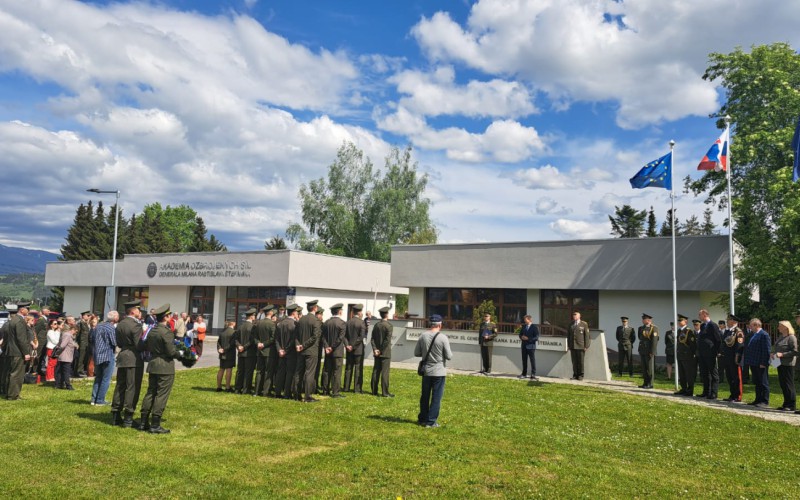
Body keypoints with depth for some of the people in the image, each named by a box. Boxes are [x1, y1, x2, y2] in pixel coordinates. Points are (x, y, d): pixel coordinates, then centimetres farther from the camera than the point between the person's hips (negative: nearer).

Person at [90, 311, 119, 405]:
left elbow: (93, 340, 14)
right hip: (107, 356, -8)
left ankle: (94, 399, 15)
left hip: (96, 355, 8)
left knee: (98, 378, 16)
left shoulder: (98, 326, 10)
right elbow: (115, 343, -16)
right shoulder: (112, 328, -15)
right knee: (106, 379, 0)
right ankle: (100, 400, 1)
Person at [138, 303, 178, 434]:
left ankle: (144, 422, 20)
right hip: (165, 367, -8)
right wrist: (180, 353, 0)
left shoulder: (152, 331, 9)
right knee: (161, 395, -2)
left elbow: (147, 347, 14)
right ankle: (155, 425, 0)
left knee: (150, 392, 15)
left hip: (153, 365, 8)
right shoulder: (167, 332, -17)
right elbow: (171, 352, -18)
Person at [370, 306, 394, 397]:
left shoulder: (376, 325, 8)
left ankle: (374, 391, 15)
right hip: (385, 352, -6)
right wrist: (382, 350, -11)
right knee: (385, 372, -3)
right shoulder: (389, 326, -12)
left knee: (376, 371, 10)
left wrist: (375, 349, -2)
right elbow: (387, 340, -18)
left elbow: (373, 338, 4)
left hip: (377, 353, 6)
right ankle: (385, 392, -1)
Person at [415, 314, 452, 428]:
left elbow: (416, 353, 3)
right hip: (439, 372, -4)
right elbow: (449, 356, -10)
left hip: (426, 371, 4)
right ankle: (431, 421, 7)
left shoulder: (423, 336, -4)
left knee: (424, 396, 16)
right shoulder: (443, 338, -15)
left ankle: (422, 419, 27)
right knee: (436, 398, 5)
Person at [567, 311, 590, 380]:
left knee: (580, 361, 0)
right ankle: (575, 375, 10)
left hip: (580, 346, -3)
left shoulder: (584, 324, 0)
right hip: (572, 346, 3)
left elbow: (586, 335, -3)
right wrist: (568, 345, 8)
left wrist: (586, 346, -8)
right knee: (574, 361, 3)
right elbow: (568, 335, 14)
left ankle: (580, 375, 10)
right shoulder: (570, 325, 13)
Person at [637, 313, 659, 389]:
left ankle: (650, 384, 6)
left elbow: (655, 340, -16)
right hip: (642, 350, 7)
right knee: (644, 367, 10)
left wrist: (652, 352, -19)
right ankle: (645, 383, 17)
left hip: (649, 351, -7)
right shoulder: (641, 328, 12)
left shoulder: (654, 328, -11)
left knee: (650, 368, 0)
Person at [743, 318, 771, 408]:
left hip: (761, 364, -9)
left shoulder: (764, 335, -14)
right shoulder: (753, 335, 14)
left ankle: (765, 402, 5)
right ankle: (758, 400, 22)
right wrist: (749, 362, 15)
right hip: (754, 363, 9)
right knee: (757, 383, 14)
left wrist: (763, 363, -21)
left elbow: (766, 350, -18)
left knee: (763, 383, 0)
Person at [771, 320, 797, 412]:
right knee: (782, 384, 12)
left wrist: (782, 354, -23)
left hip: (788, 364, -9)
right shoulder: (780, 337, 14)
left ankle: (791, 406, 3)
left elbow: (794, 352, -17)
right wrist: (774, 354, 5)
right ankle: (786, 404, 20)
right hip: (780, 363, 9)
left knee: (788, 384, -4)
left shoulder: (791, 337, -12)